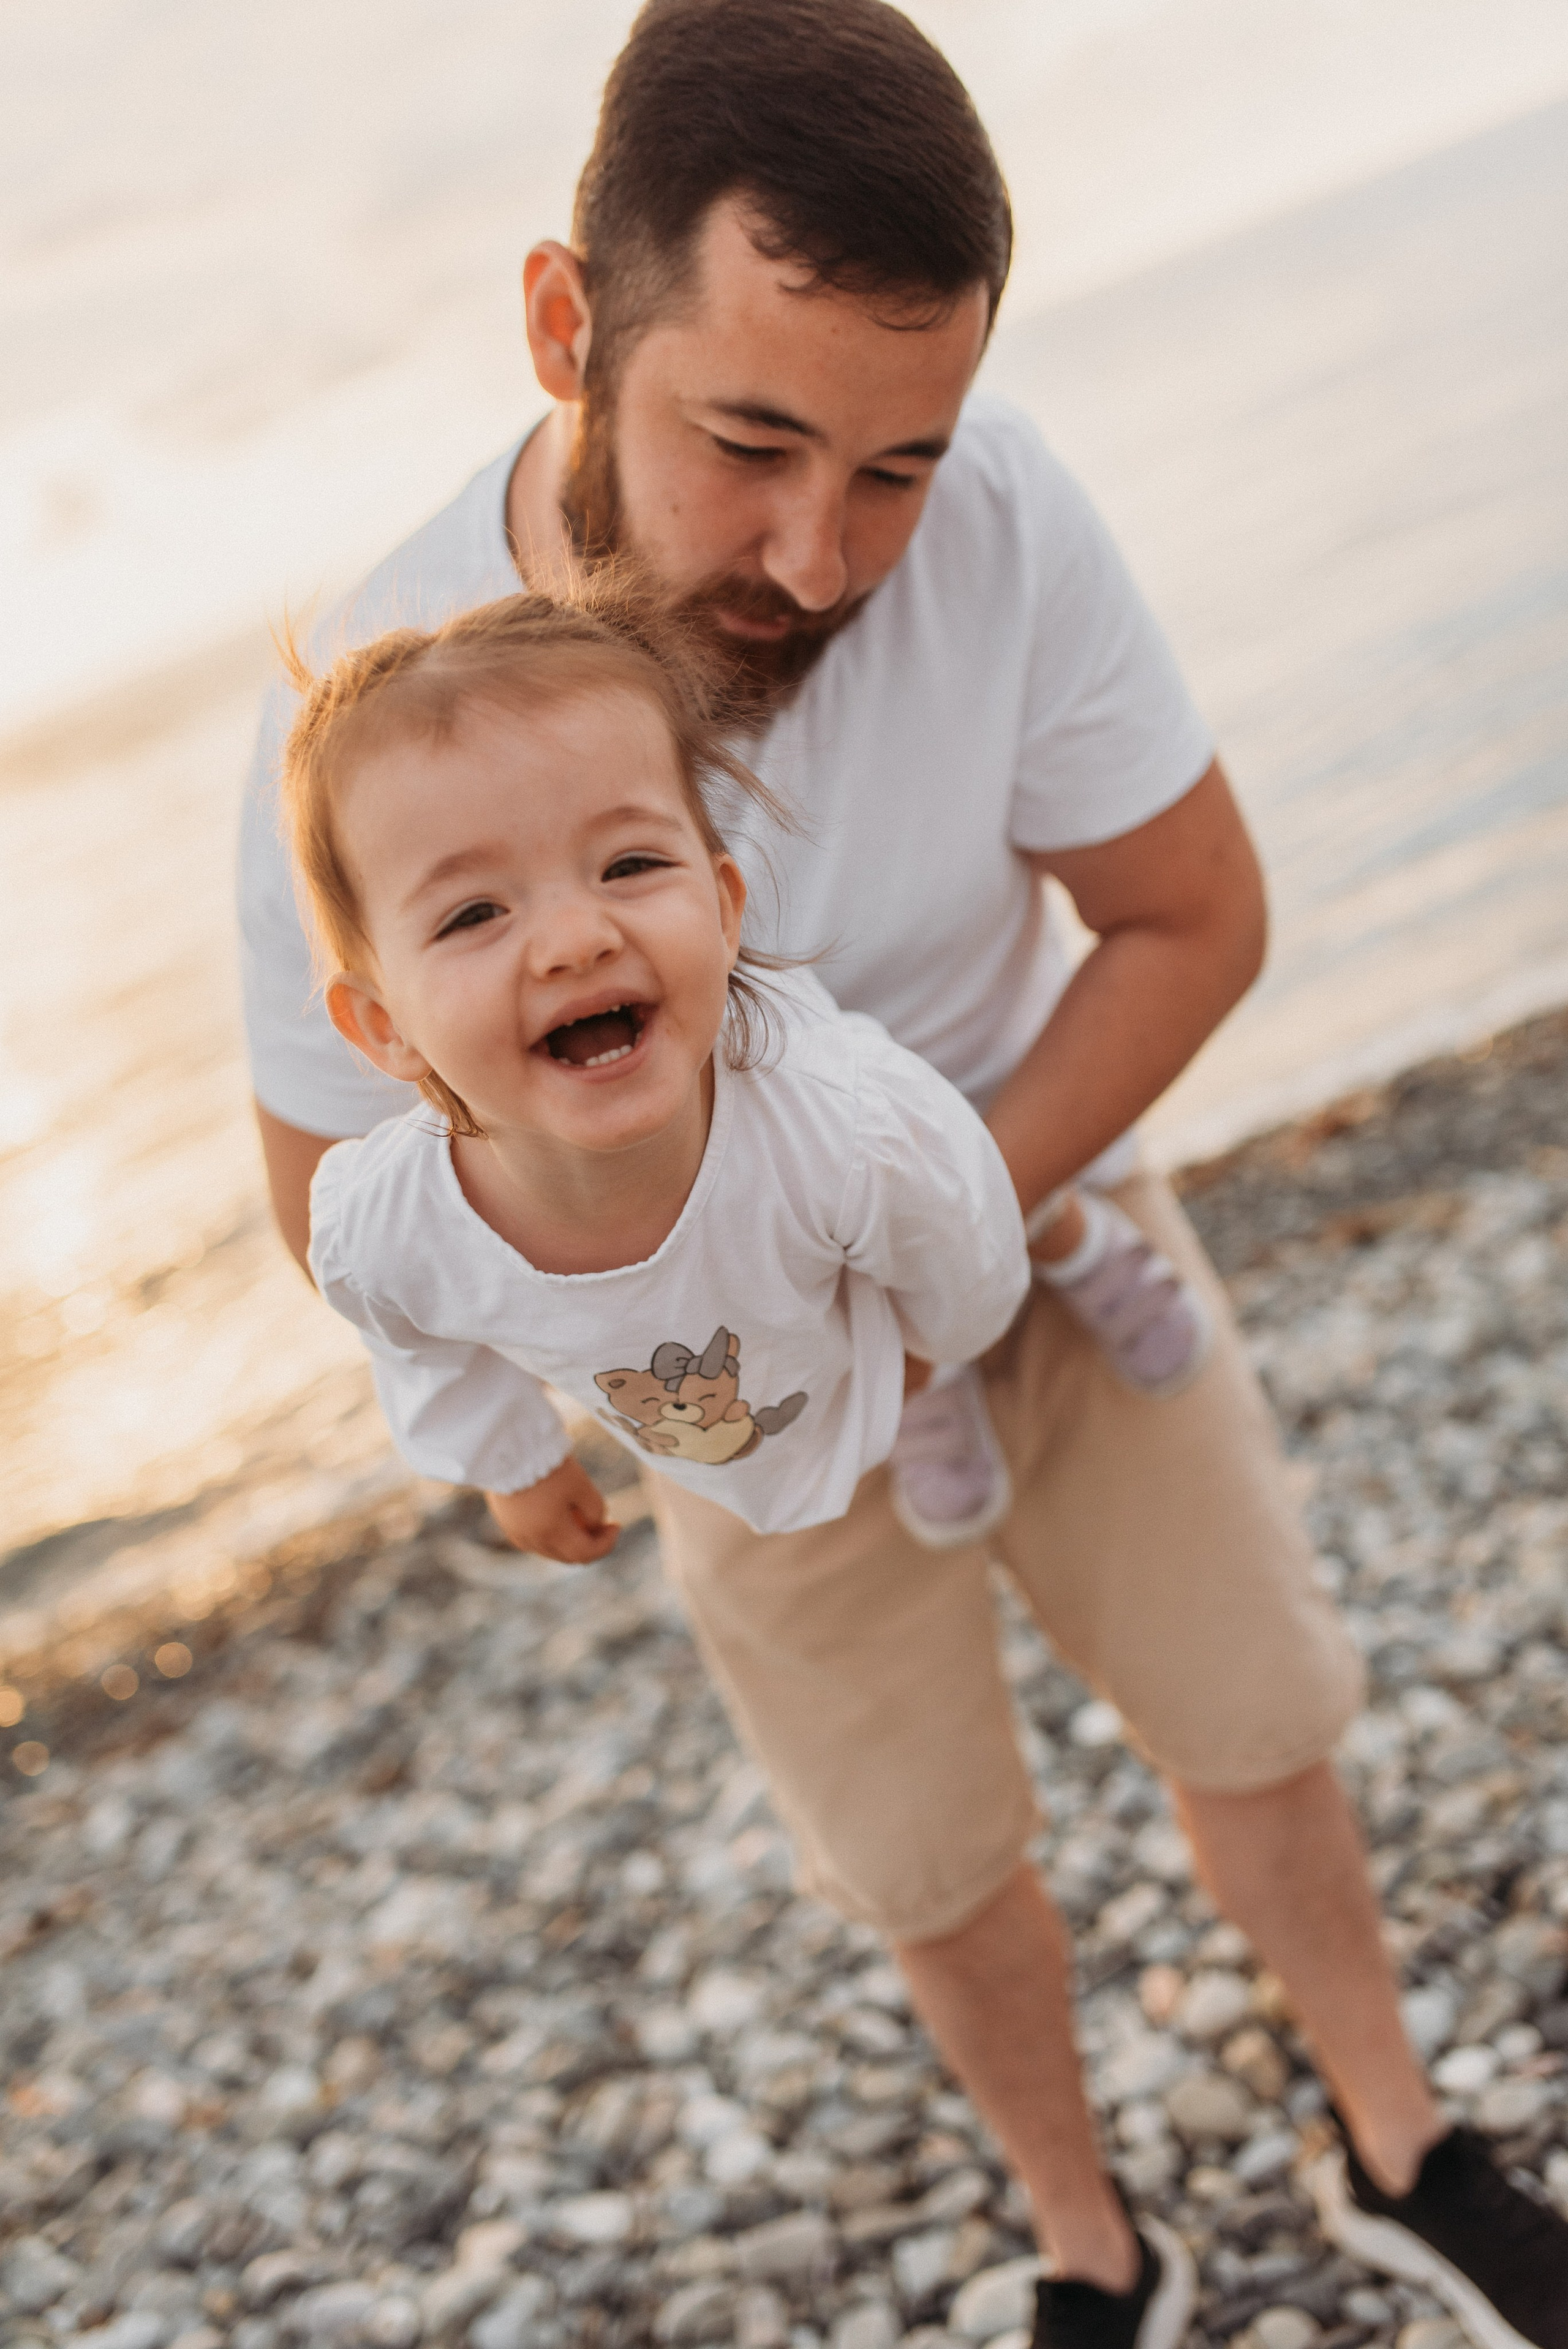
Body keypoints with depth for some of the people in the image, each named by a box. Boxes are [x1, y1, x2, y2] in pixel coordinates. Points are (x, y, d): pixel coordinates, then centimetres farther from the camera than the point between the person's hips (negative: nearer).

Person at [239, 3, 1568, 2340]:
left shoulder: (992, 510, -33)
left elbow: (1195, 917, -19)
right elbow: (344, 1190, -17)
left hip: (1059, 1233, 1)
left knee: (1254, 1725, 19)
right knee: (937, 1856, 20)